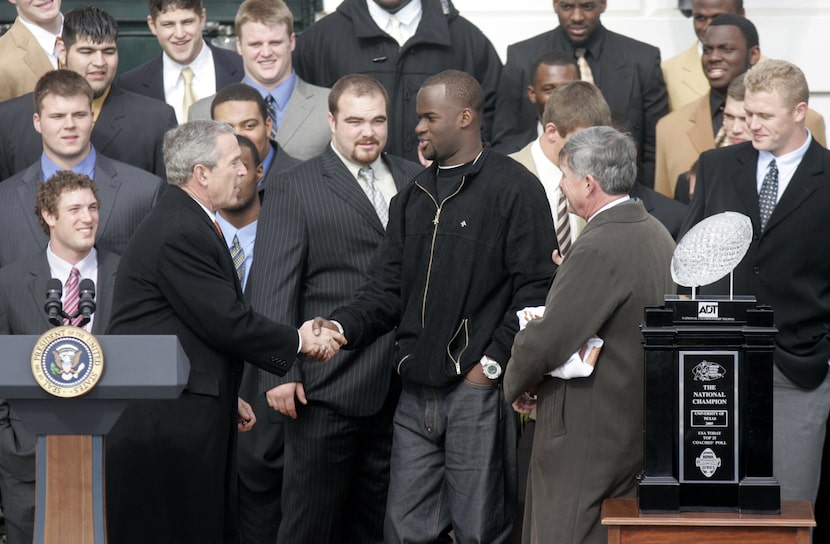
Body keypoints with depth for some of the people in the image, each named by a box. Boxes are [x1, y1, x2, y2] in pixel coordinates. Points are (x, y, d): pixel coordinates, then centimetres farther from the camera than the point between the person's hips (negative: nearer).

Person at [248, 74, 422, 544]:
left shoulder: (417, 181, 12)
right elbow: (273, 288, -6)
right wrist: (280, 373, -13)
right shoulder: (294, 191, -2)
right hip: (329, 385, -4)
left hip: (402, 382, 4)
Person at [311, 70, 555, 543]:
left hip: (478, 388, -6)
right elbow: (387, 289, 14)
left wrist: (492, 364, -13)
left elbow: (534, 288, -9)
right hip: (418, 391, 6)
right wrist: (343, 327, -4)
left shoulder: (515, 188, -4)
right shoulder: (414, 198, 18)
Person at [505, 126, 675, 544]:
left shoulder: (599, 250, -20)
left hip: (588, 439, -10)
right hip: (638, 427, 10)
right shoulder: (657, 235, 10)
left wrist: (516, 385, -4)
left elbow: (545, 342, -23)